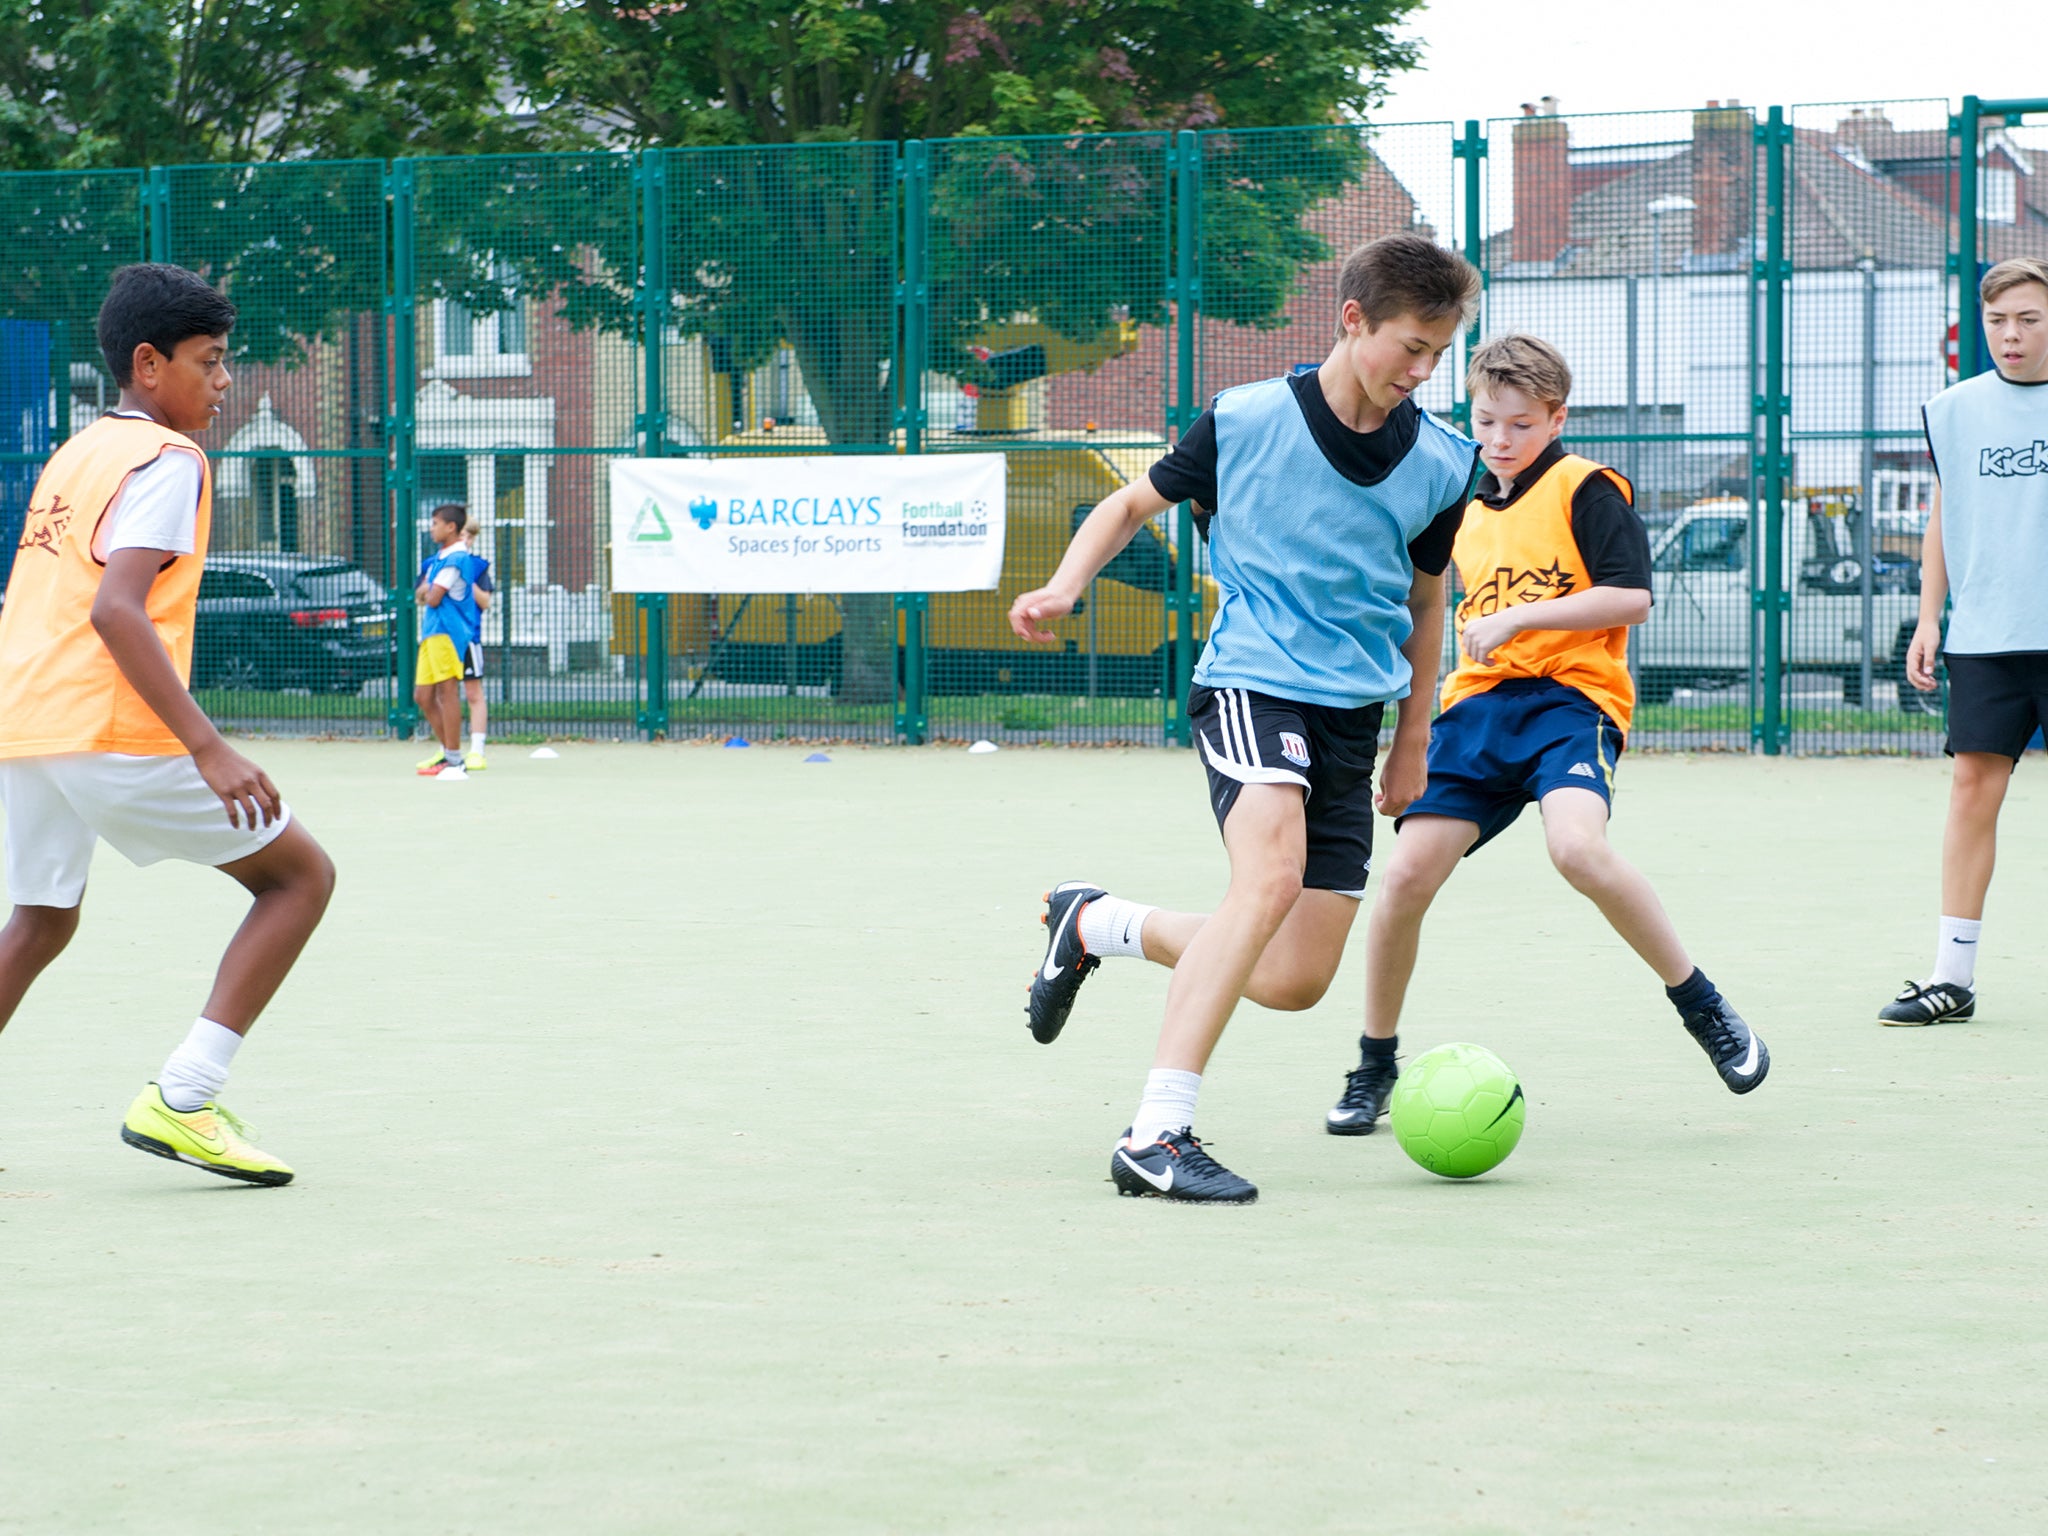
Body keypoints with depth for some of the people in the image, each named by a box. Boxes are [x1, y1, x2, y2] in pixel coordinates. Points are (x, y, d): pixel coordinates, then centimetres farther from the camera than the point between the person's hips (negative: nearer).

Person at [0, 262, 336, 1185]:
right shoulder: (167, 460, -8)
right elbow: (116, 609, -21)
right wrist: (208, 747, -27)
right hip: (110, 731, -9)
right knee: (301, 874, 4)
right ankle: (181, 1102, -6)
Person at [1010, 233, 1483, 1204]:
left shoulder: (1439, 466, 3)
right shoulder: (1244, 424, -6)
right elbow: (1131, 506, 9)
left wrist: (1413, 741, 21)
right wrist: (1065, 586, -8)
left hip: (1353, 713, 5)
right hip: (1250, 683, -5)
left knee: (1293, 981, 0)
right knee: (1272, 876, -32)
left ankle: (1094, 924, 26)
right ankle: (1156, 1135, -30)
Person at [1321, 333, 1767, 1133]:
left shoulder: (1585, 490, -2)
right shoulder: (1468, 513, 21)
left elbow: (1631, 597, -12)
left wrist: (1517, 618, -15)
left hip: (1570, 697, -6)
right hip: (1478, 706, 6)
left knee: (1577, 848, -33)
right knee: (1406, 876, -8)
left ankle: (1704, 1010, -15)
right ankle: (1374, 1067, 9)